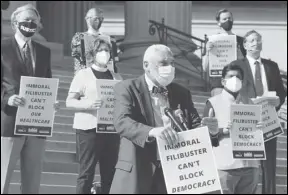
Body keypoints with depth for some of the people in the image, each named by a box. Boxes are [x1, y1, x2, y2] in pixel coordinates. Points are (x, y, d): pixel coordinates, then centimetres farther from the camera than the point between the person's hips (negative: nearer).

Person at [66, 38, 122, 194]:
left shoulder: (116, 77, 15)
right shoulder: (83, 74, 2)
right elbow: (69, 102, -2)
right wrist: (87, 104, -20)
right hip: (88, 128, -4)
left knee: (109, 172, 3)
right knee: (86, 171, -6)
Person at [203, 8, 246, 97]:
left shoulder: (240, 41, 13)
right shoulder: (213, 40, 8)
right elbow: (205, 68, 3)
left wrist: (238, 52, -9)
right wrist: (208, 52, -14)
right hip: (218, 85, -2)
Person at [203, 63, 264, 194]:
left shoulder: (249, 103, 16)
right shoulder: (213, 103, 2)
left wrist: (260, 128, -2)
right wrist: (223, 130, -19)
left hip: (250, 164, 4)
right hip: (225, 166, -4)